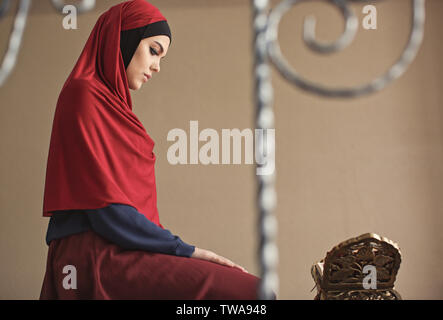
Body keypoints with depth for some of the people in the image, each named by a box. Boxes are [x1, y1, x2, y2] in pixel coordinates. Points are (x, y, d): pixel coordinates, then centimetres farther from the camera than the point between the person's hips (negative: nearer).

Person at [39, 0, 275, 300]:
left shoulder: (111, 102, 22)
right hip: (100, 256, -9)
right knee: (252, 293, -21)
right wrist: (184, 250, -11)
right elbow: (106, 209, -14)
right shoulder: (85, 96, -6)